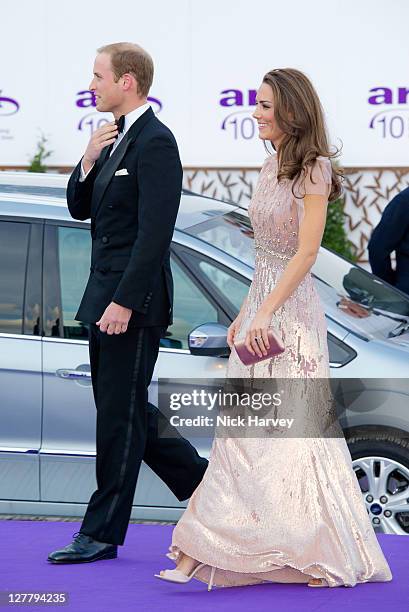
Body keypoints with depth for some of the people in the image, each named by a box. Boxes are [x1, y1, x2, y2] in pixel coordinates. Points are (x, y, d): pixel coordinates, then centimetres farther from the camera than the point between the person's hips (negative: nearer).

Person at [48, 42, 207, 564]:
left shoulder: (155, 143, -15)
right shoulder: (114, 140, 15)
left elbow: (154, 232, -21)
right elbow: (80, 209, 17)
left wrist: (124, 302, -23)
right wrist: (89, 160, -1)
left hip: (133, 303, -10)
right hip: (105, 297, 10)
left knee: (120, 415, -3)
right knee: (124, 411, 15)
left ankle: (102, 533, 4)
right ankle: (208, 485, 26)